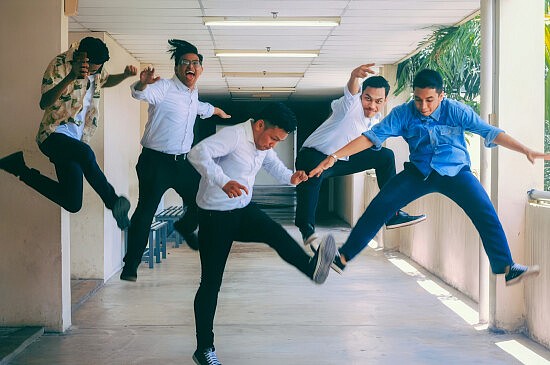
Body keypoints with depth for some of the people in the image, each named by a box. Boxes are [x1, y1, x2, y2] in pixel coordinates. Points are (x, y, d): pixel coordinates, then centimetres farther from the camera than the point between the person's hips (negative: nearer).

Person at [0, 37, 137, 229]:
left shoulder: (96, 67, 7)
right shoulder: (59, 65, -13)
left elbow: (106, 81, 31)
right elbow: (44, 104, -24)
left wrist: (125, 75, 8)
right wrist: (70, 77, -38)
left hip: (76, 139, 7)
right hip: (55, 134, -7)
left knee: (72, 203, 0)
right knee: (85, 154, -41)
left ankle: (21, 168, 14)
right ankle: (113, 201, -23)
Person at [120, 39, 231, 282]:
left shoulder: (193, 93, 13)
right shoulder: (164, 87, -11)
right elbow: (140, 94, -32)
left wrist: (217, 111, 55)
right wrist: (143, 83, -56)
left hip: (183, 162, 7)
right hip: (156, 161, -7)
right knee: (146, 211, -9)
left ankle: (185, 227, 44)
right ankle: (131, 265, -3)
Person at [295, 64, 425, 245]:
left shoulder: (376, 118, -1)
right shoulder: (352, 106, -25)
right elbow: (350, 93, -51)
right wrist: (354, 77, -72)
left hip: (344, 159, 8)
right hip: (314, 155, -8)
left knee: (385, 155, 7)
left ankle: (392, 214, 12)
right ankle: (307, 229, -38)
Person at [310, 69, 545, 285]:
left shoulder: (456, 111, -14)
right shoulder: (403, 114, -11)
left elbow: (491, 132, -15)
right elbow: (372, 136, -16)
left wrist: (526, 151, -25)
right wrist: (334, 157, -25)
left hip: (455, 172, -1)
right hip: (419, 171, 1)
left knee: (486, 214, -19)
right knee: (379, 206, -13)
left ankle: (506, 268, -10)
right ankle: (344, 257, -6)